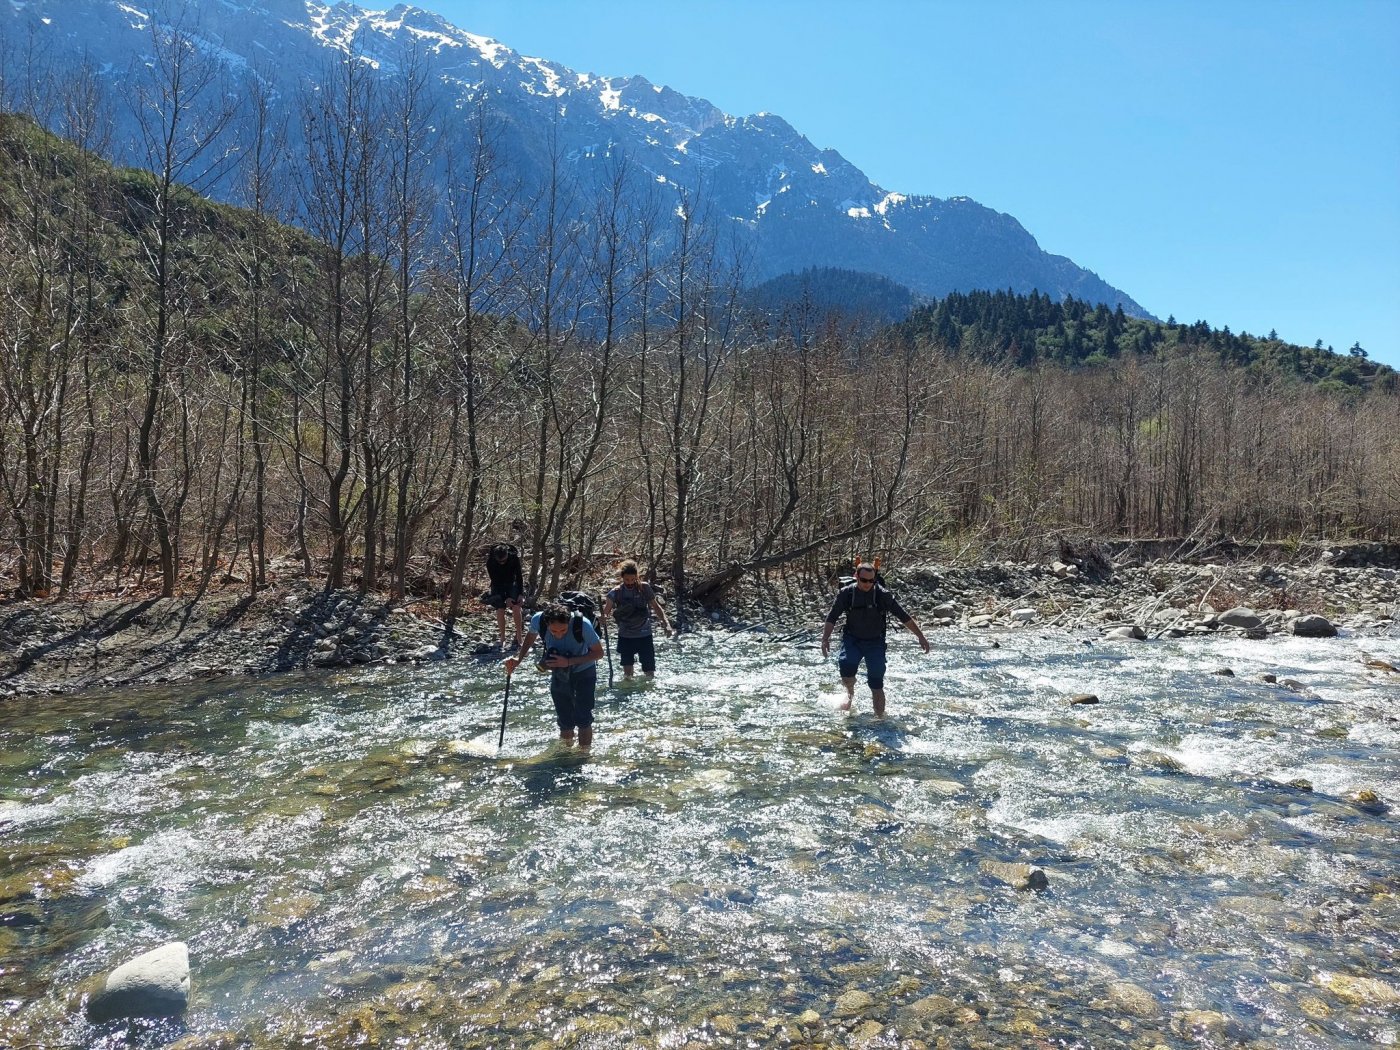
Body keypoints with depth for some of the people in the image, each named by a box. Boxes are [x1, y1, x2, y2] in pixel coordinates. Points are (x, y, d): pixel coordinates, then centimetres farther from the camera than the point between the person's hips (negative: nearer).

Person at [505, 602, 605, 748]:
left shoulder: (582, 625, -35)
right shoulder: (538, 620, -26)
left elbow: (598, 653, -23)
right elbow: (530, 636, 0)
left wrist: (569, 661, -34)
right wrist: (518, 659, -14)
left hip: (584, 672, -3)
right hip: (559, 675, 3)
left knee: (582, 719, -9)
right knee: (565, 723, 10)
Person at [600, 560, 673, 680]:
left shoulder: (644, 588, -6)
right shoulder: (616, 592, -7)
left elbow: (656, 607, -1)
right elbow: (606, 609, -16)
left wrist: (666, 623, -15)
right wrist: (602, 617, -39)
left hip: (644, 635, 0)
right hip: (625, 637, 0)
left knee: (650, 674, 2)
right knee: (627, 674, 6)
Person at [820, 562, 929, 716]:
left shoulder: (882, 595, -11)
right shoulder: (846, 593, -8)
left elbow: (904, 617, -4)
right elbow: (832, 618, 1)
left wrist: (921, 637, -4)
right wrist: (825, 639, -9)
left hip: (875, 642, 0)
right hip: (852, 640, 0)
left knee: (877, 684, -6)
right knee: (846, 667, -24)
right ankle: (850, 693, 9)